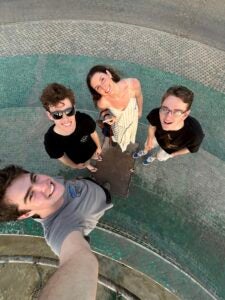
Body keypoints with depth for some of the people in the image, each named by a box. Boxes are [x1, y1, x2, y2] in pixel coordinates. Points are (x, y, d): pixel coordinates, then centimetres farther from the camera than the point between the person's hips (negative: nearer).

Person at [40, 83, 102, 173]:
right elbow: (61, 157, -19)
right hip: (79, 160, -1)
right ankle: (88, 165, 71)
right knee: (86, 163, 33)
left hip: (92, 149, 1)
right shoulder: (50, 140, -41)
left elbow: (93, 133, -16)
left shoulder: (85, 120, -40)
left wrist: (98, 147, 2)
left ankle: (95, 156, 73)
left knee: (95, 154, 35)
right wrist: (74, 165, -1)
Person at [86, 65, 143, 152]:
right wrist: (106, 116, -36)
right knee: (119, 137, 32)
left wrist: (140, 111, 5)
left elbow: (139, 97, -15)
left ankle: (129, 142, 72)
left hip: (132, 115, 2)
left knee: (130, 132, 36)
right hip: (117, 121, -1)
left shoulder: (133, 84, -41)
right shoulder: (102, 102, -42)